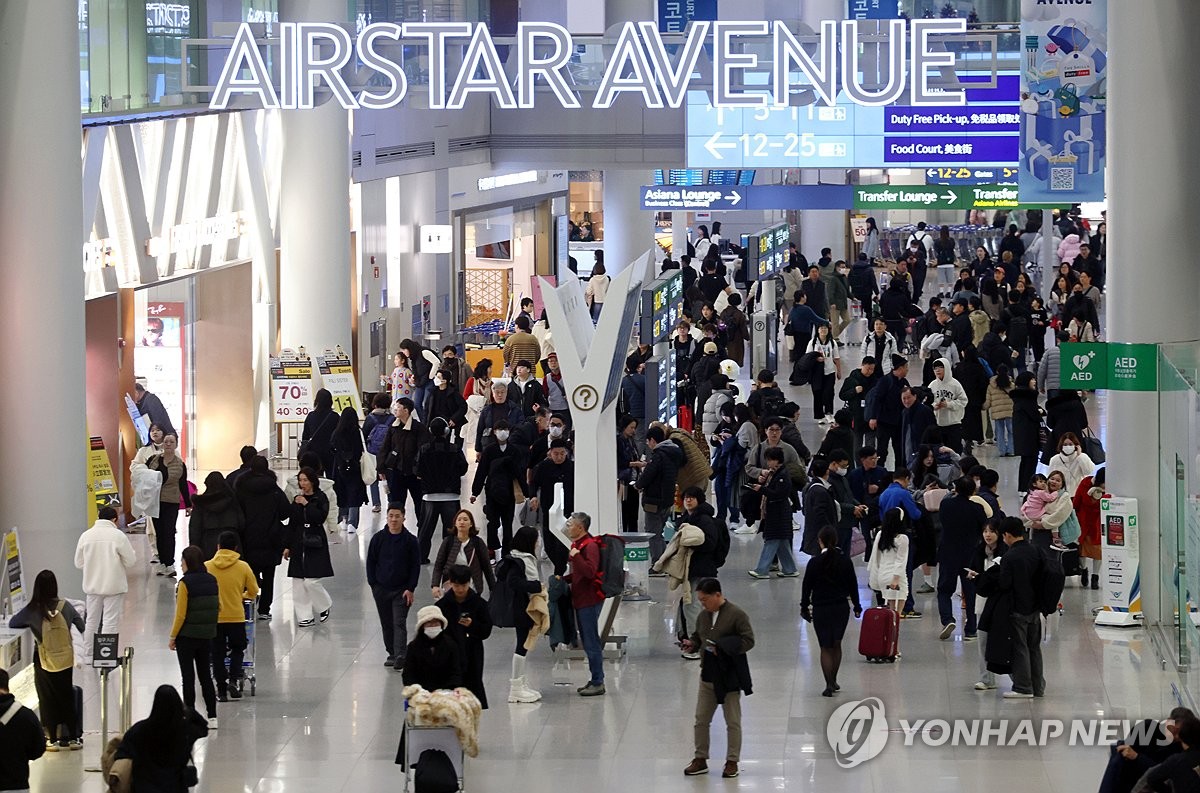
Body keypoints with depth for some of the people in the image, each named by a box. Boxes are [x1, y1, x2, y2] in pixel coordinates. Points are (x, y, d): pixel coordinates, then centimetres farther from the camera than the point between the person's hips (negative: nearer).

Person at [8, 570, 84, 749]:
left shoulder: (32, 610, -13)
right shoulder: (65, 607, -8)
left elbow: (12, 623, 0)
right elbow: (82, 627, 0)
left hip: (45, 662, -2)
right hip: (66, 660, 2)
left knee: (48, 700, 11)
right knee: (67, 698, 16)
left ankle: (52, 739, 13)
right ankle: (73, 737, 20)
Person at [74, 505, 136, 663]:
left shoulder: (85, 536, -3)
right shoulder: (118, 536, -13)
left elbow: (79, 563, 4)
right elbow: (131, 561, -9)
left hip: (92, 584, 4)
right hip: (114, 585, -4)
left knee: (91, 620, 16)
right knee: (110, 621, 3)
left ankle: (88, 655, 22)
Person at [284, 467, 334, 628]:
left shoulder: (321, 498, -3)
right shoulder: (297, 499, 11)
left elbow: (321, 517, -17)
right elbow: (291, 524, 14)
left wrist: (306, 504, -16)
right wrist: (287, 546, 12)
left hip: (315, 544, -5)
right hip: (298, 543, 5)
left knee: (311, 581, -11)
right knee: (298, 582, 1)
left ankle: (324, 606, 15)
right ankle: (305, 616, 8)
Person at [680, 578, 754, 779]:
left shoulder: (736, 615, -13)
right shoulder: (703, 616, 7)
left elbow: (748, 641, -17)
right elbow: (698, 635, 20)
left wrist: (722, 647, -23)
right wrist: (692, 644, -3)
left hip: (730, 676, -6)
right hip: (708, 675, 6)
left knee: (733, 722, 4)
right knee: (701, 719, 9)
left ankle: (732, 762, 13)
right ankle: (700, 759, 19)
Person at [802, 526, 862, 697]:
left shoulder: (814, 562, -11)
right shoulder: (845, 561, -4)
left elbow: (806, 586, -5)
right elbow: (853, 585, 3)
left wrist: (805, 607, 7)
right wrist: (857, 606, 14)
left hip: (821, 609, -3)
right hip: (841, 607, 3)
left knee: (826, 647, 5)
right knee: (836, 644, 19)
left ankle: (829, 685, -2)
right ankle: (833, 681, 24)